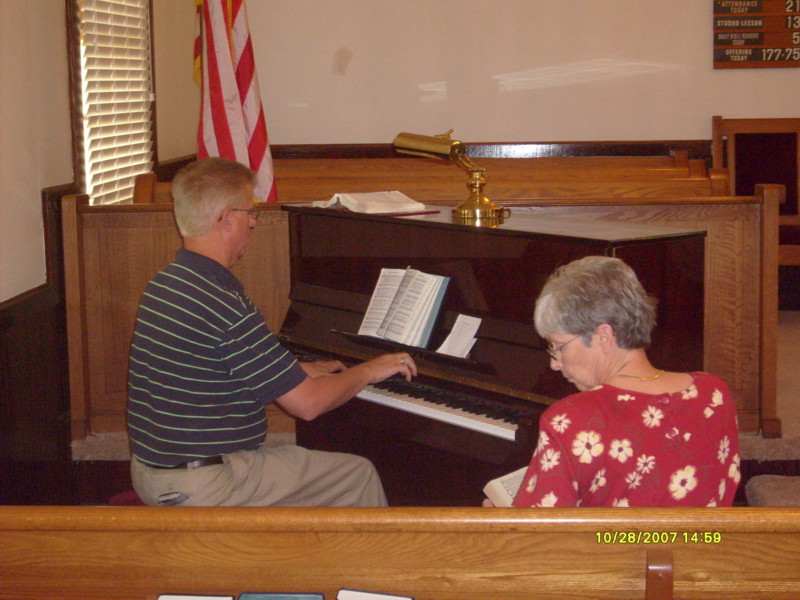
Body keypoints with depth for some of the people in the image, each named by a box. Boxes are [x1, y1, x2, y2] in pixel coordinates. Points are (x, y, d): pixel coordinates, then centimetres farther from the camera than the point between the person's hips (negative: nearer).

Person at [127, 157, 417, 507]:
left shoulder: (163, 284, 5)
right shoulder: (225, 306, -25)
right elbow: (307, 403, -19)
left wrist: (301, 371, 24)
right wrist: (369, 371, -2)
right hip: (205, 485, -10)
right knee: (359, 475, 3)